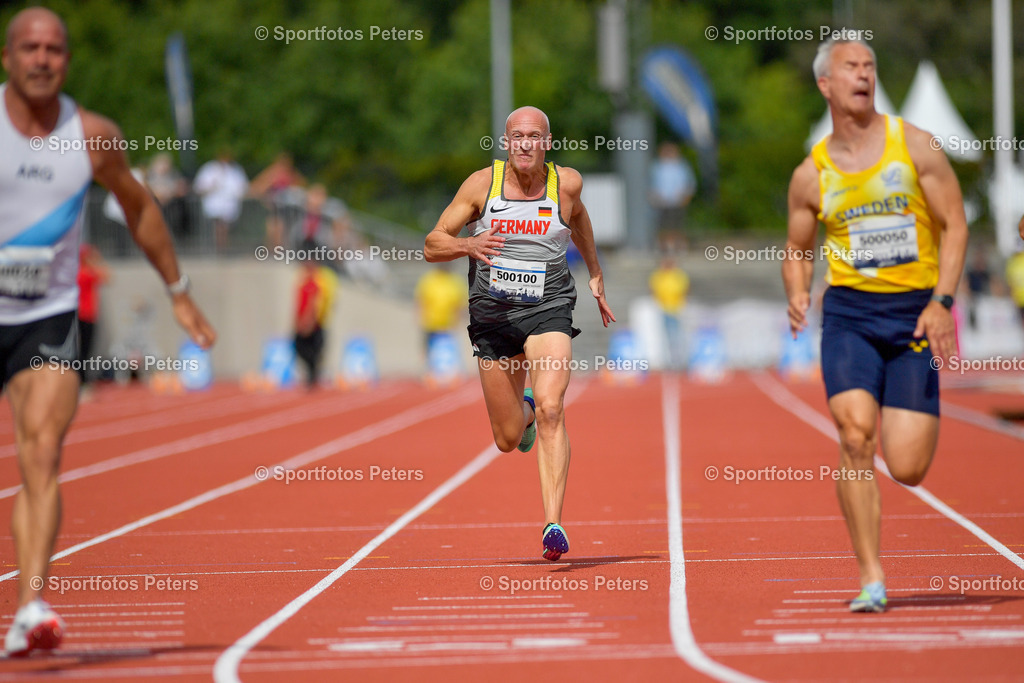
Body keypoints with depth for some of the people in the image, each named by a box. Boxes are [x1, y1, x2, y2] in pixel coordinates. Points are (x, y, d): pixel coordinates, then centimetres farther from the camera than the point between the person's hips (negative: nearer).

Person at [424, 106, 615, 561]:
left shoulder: (566, 183, -3)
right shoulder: (482, 184, -6)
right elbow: (431, 246, -5)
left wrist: (595, 274, 27)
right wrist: (467, 245, -26)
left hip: (548, 310, -1)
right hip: (493, 314, 1)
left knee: (550, 409, -25)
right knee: (507, 439, 10)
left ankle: (553, 525, -29)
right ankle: (523, 412, 49)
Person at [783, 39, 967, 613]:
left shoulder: (914, 146, 0)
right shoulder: (811, 175, 5)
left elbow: (955, 225, 0)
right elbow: (798, 250, 17)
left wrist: (941, 301, -13)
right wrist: (798, 296, -5)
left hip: (915, 311, -1)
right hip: (849, 312, 1)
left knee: (908, 468, -7)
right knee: (855, 436, -20)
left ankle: (923, 421, 34)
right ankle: (872, 578, -10)